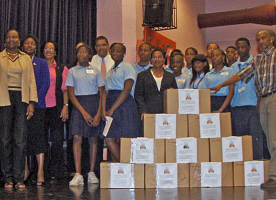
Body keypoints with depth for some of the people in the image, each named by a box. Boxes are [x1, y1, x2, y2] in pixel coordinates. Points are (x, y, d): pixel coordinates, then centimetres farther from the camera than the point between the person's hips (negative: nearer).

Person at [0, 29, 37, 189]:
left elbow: (32, 81, 9)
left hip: (22, 98, 1)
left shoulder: (26, 58, 14)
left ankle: (19, 179, 1)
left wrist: (32, 102, -1)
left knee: (21, 140, -3)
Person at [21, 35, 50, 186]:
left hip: (37, 105, -2)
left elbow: (45, 84, 2)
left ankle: (40, 172, -7)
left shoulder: (42, 63, 11)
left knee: (37, 135, -8)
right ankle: (25, 169, 13)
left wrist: (35, 100, -9)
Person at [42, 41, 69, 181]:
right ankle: (42, 171, 10)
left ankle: (55, 173, 3)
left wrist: (65, 106, -4)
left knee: (57, 140, -4)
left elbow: (65, 89, 6)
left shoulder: (62, 69, 11)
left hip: (56, 107, -1)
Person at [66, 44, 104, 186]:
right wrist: (84, 112, -10)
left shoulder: (96, 71, 9)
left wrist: (98, 114, -7)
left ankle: (92, 173, 11)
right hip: (79, 105, -1)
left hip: (94, 105, 1)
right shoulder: (72, 71, 7)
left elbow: (102, 94, 6)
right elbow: (71, 94, 0)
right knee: (77, 137, -12)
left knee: (93, 139, 2)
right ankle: (78, 175, -12)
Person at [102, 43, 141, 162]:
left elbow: (127, 89, -11)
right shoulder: (110, 71, 22)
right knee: (109, 140, -2)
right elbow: (105, 91, 15)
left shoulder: (128, 67, 1)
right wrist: (104, 110, -2)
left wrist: (112, 109, -15)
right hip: (110, 105, 7)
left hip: (124, 105, -7)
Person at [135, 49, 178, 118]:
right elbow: (138, 95, 6)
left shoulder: (170, 76, 17)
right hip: (149, 113, -1)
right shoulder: (142, 75, 12)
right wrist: (143, 111, -8)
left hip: (166, 112, 1)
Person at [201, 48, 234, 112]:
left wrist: (221, 109, -10)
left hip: (224, 103, -2)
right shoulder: (208, 75, 16)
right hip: (210, 103, 2)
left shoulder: (229, 71, 6)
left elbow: (231, 91, -2)